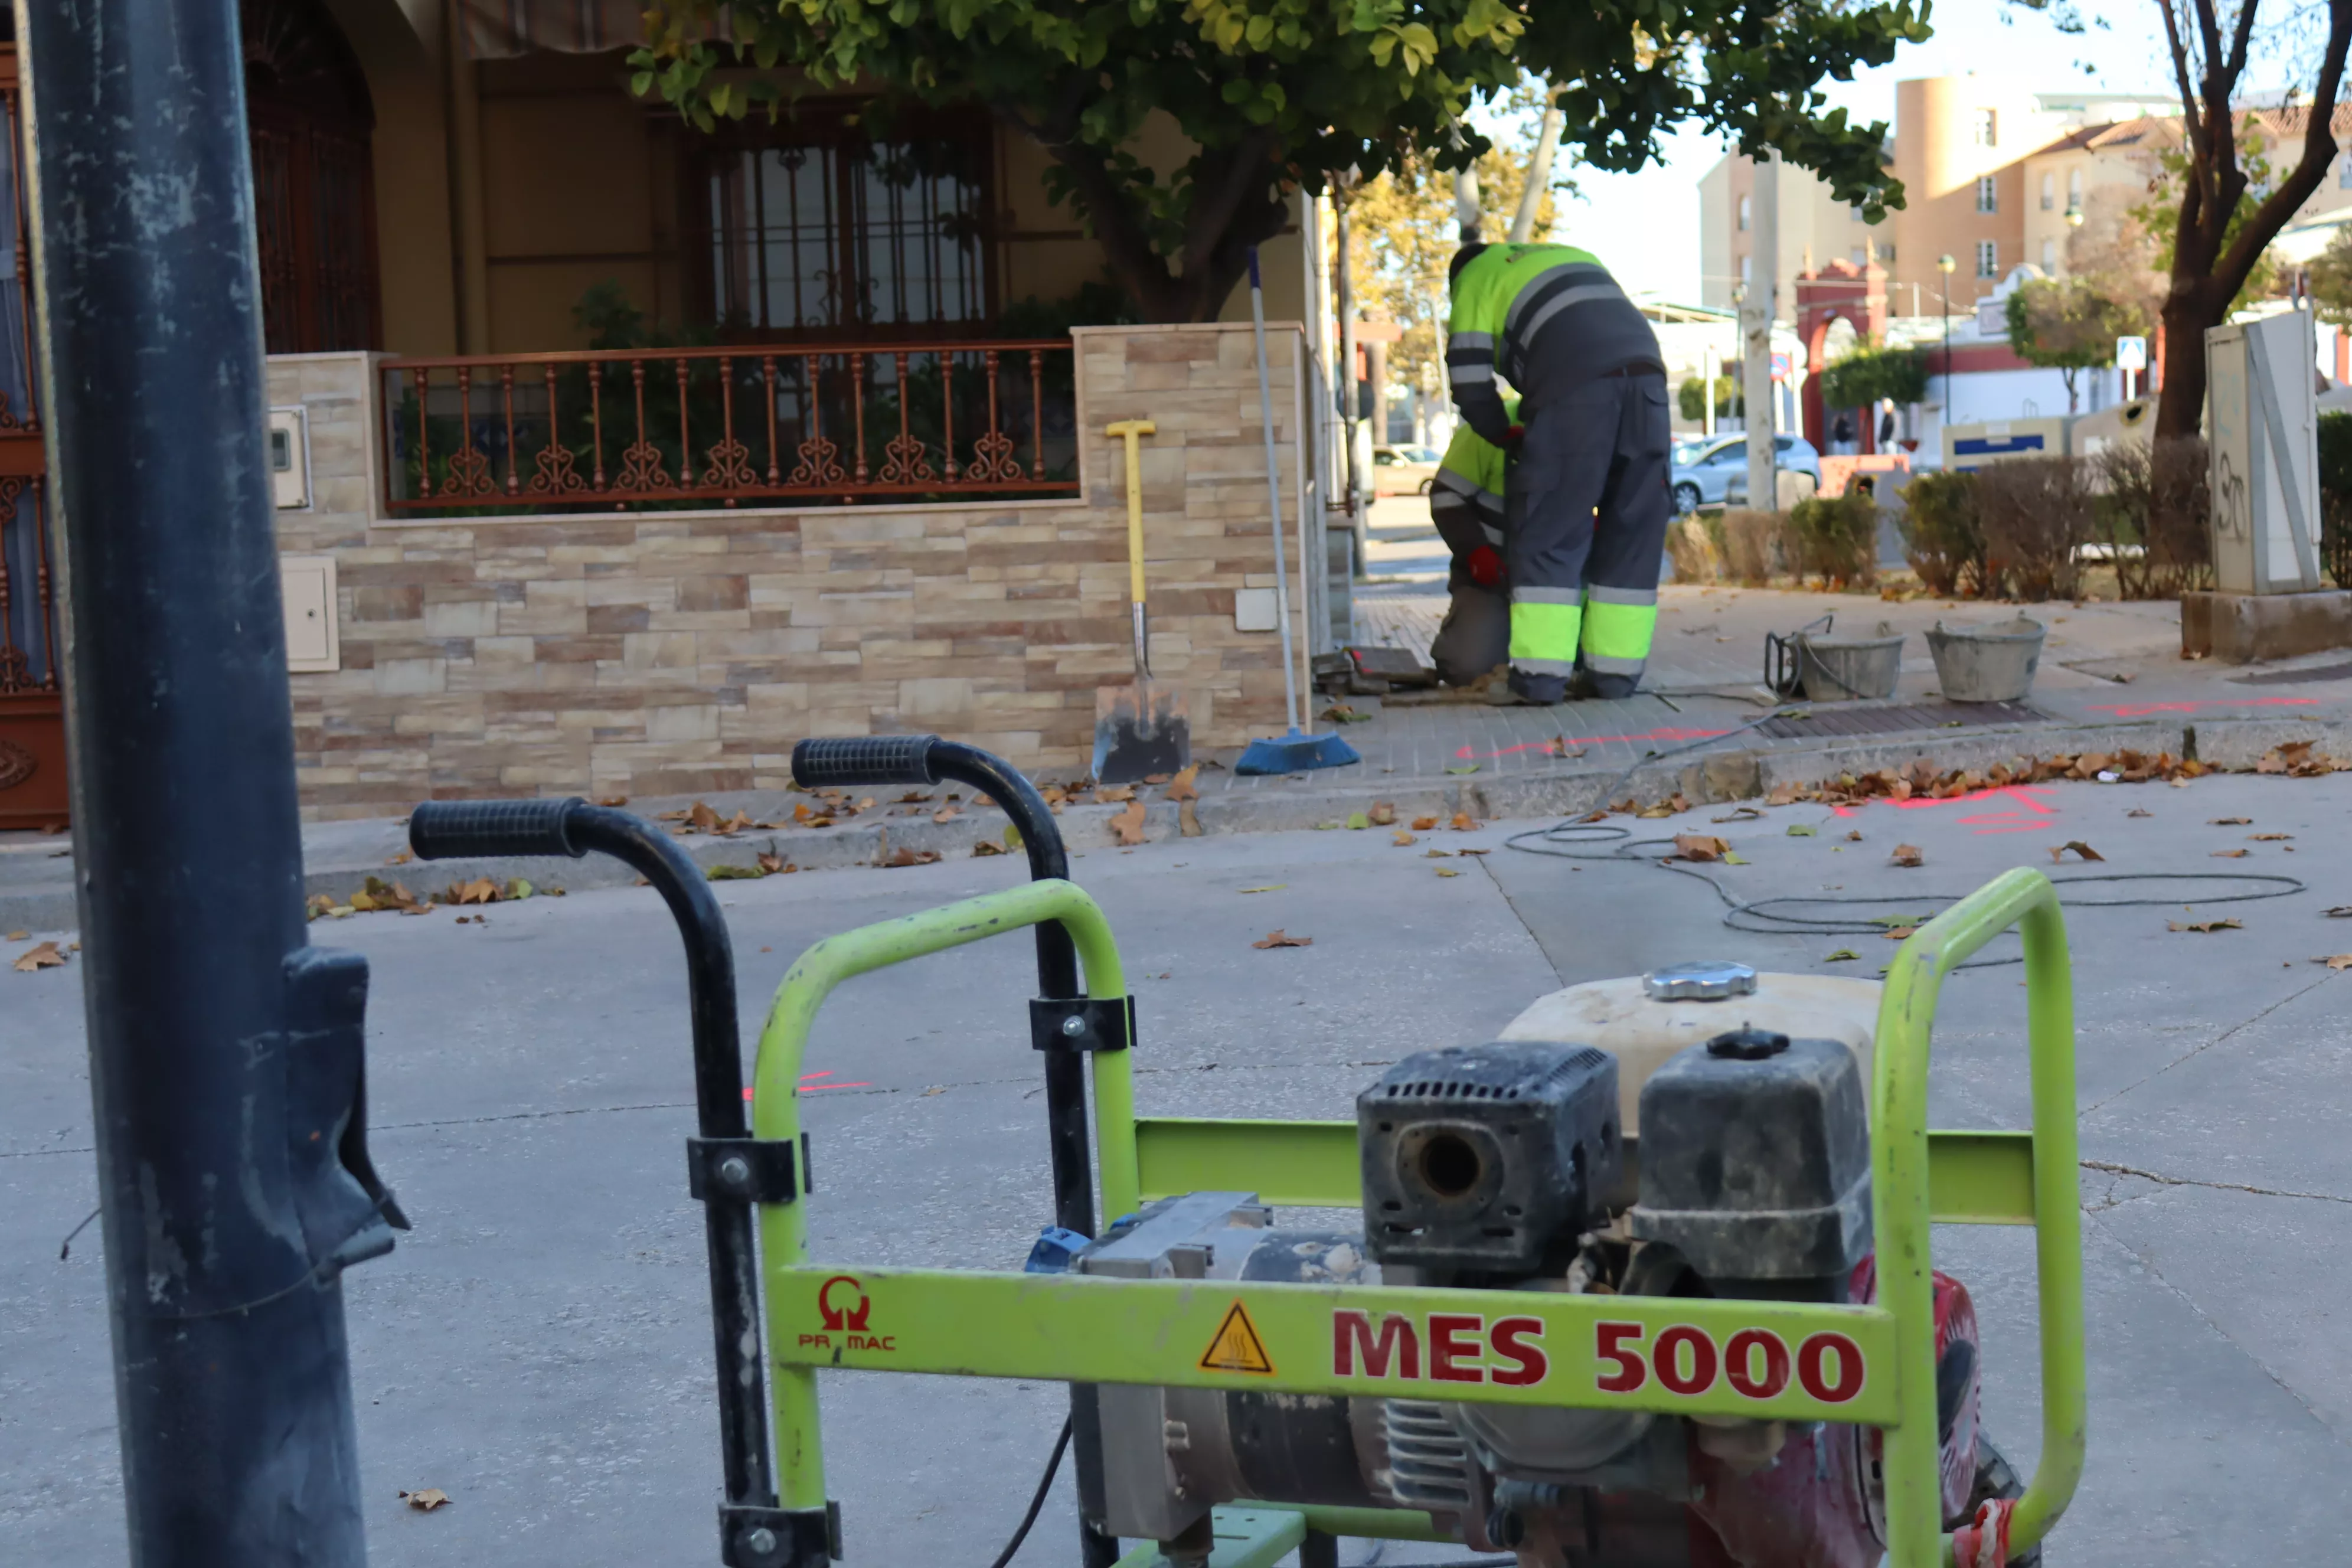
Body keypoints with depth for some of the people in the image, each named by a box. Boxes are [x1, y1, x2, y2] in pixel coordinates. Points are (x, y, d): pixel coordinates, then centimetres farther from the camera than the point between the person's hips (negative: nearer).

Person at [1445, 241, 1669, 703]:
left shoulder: (1475, 281, 20)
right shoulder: (1576, 255, 37)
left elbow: (1470, 387, 12)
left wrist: (1506, 438, 29)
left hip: (1577, 389, -5)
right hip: (1646, 371, 5)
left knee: (1547, 533, 0)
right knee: (1632, 533, 9)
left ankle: (1540, 676, -5)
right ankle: (1616, 671, 10)